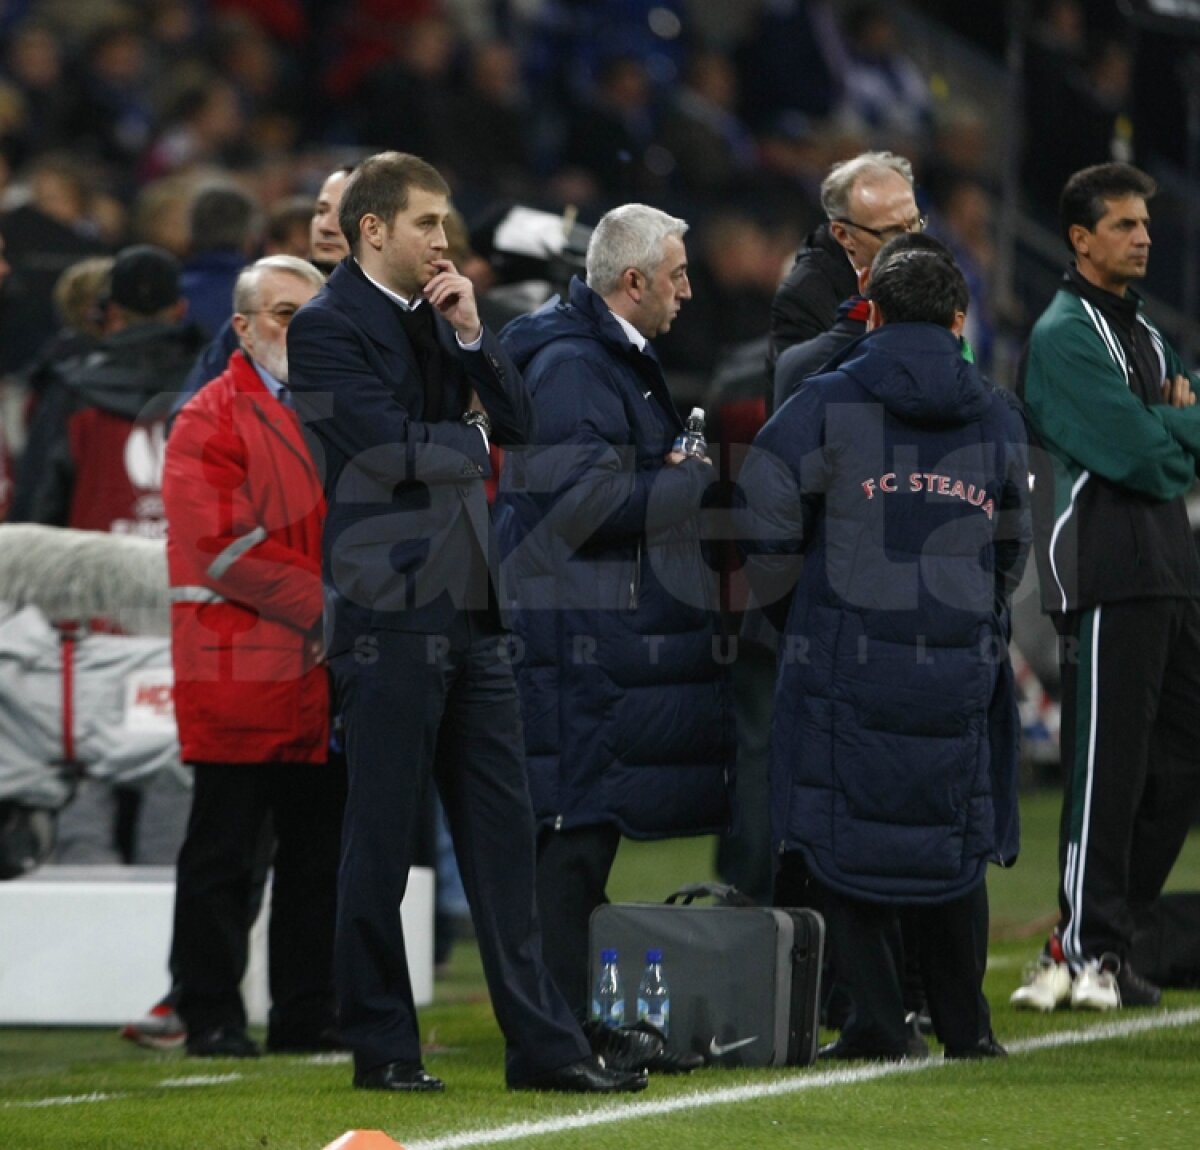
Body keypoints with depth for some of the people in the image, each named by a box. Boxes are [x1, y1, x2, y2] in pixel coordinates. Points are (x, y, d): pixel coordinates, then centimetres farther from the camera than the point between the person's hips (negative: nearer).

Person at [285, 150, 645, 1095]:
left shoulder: (436, 314, 17)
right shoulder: (327, 328, -7)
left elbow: (518, 423, 12)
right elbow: (391, 447, -17)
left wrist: (473, 335, -1)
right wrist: (470, 438, 0)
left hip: (470, 608, 8)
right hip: (390, 609, -8)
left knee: (503, 832, 6)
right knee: (382, 839, 0)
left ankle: (542, 1042, 7)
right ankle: (382, 1046, 7)